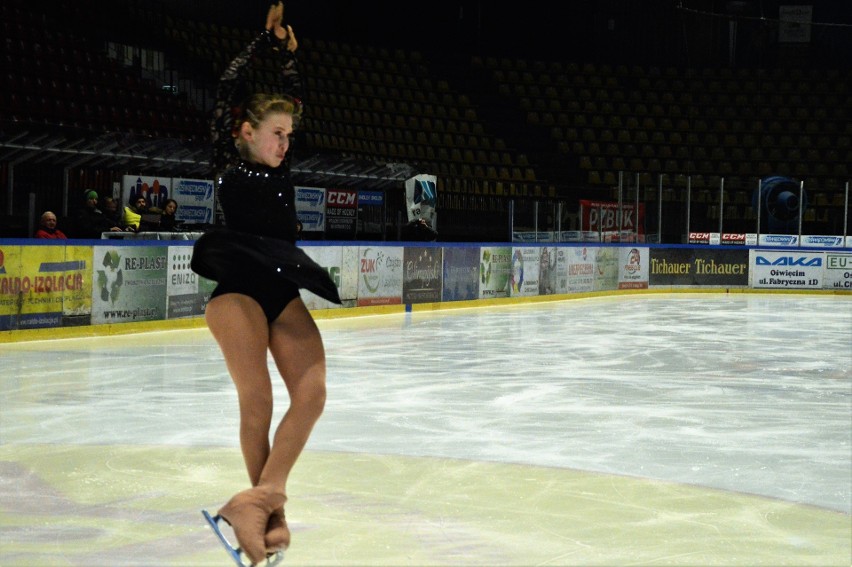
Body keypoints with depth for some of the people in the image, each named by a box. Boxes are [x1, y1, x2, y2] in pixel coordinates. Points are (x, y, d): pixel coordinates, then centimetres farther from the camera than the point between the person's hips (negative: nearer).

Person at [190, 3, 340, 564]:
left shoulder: (278, 166, 21)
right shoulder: (229, 161, 7)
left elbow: (291, 99, 29)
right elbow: (231, 89, 4)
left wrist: (288, 53, 27)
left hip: (284, 292, 6)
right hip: (238, 288, -6)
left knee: (311, 391, -15)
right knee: (256, 398, -18)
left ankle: (260, 497, -23)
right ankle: (271, 508, -11)